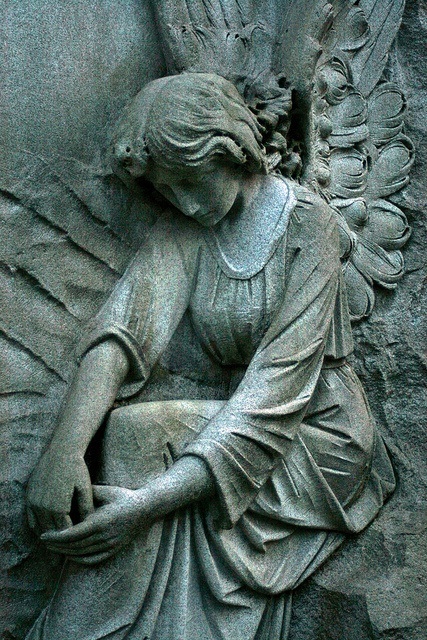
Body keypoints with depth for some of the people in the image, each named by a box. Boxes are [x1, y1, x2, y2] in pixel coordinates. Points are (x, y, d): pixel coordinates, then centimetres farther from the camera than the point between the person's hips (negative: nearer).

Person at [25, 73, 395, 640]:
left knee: (137, 430, -26)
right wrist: (65, 448, -34)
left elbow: (279, 383, -23)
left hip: (321, 431, -4)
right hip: (238, 421, 5)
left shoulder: (306, 221, -14)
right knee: (132, 431, -26)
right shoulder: (184, 226, 2)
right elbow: (123, 327, -15)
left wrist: (153, 498, -33)